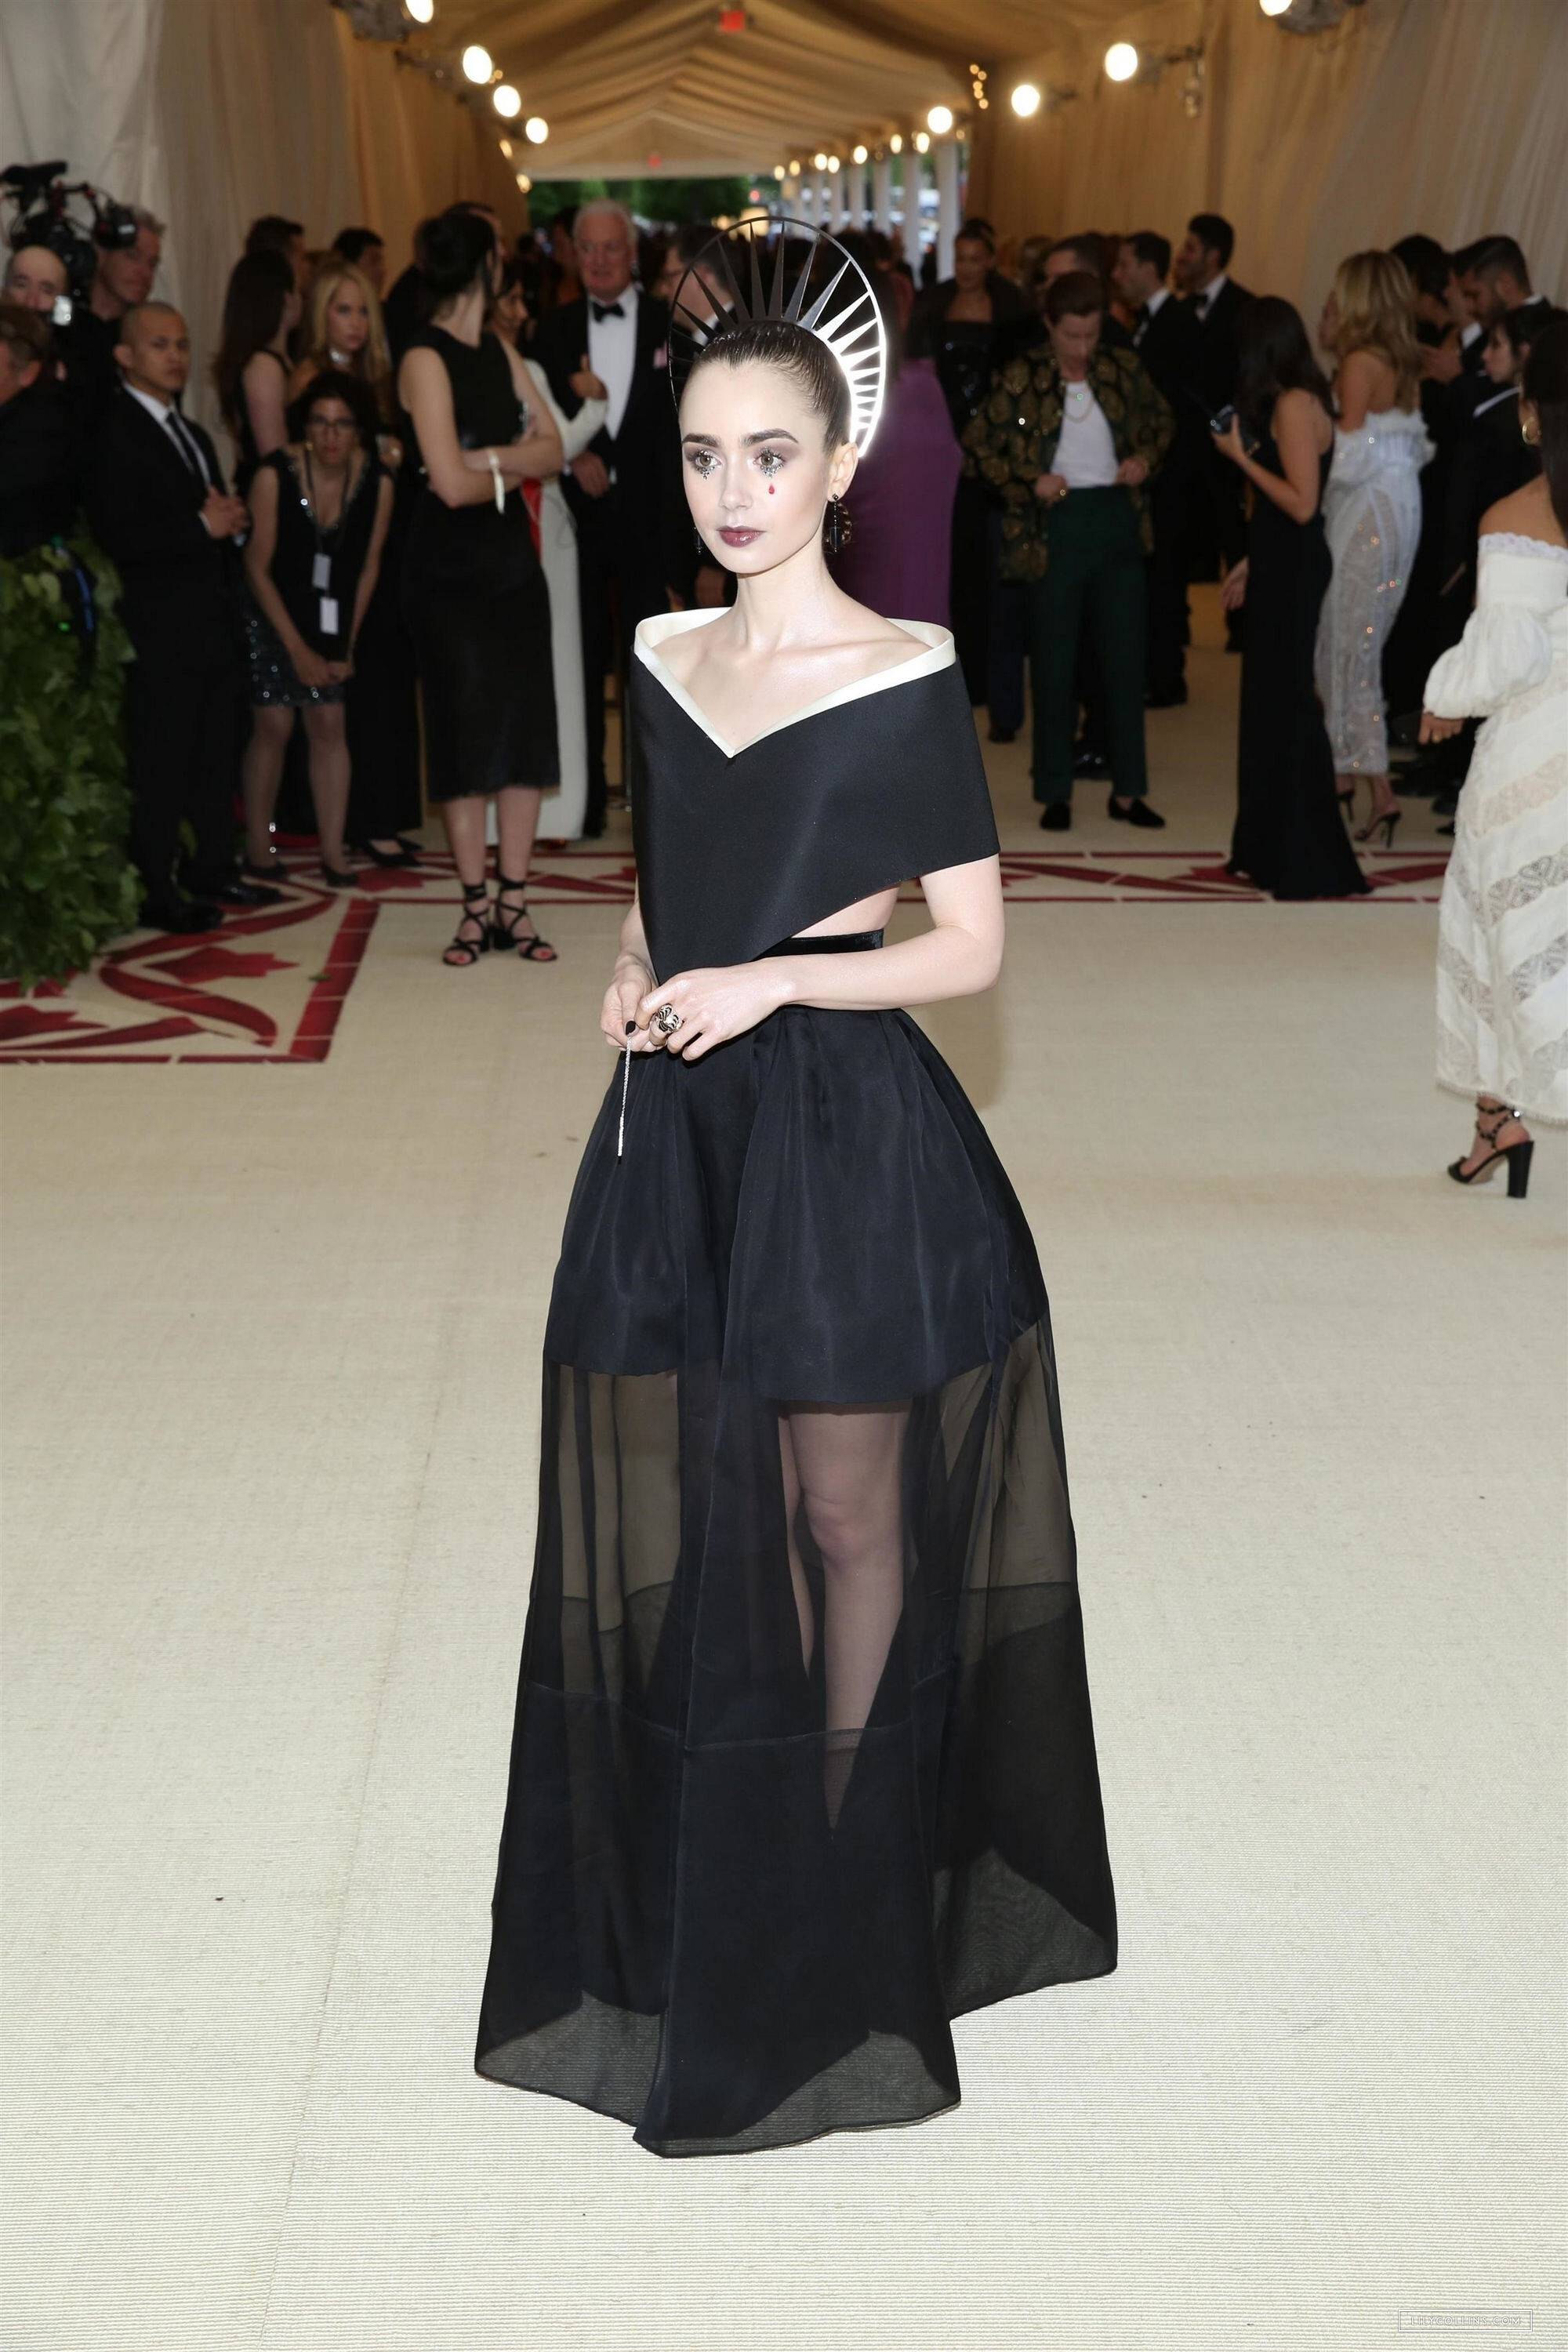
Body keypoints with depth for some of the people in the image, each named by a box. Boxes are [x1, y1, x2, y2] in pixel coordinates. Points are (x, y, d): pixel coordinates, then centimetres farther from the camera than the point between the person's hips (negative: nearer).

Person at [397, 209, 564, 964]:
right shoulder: (425, 360, -11)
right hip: (449, 566, -7)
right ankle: (476, 907, 7)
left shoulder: (501, 352, 12)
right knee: (467, 726, -1)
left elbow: (552, 450, 4)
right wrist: (517, 463, 0)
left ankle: (512, 902, 11)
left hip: (512, 556, 7)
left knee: (525, 723, 4)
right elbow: (452, 482, -17)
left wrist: (490, 460, -14)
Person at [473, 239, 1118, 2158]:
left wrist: (769, 981, -17)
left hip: (847, 1134, -5)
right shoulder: (662, 661, 9)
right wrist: (635, 972, -1)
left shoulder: (907, 679, -7)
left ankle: (844, 1864, 24)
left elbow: (970, 947, -7)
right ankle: (709, 1870, 29)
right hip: (682, 1129, 5)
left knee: (849, 1521, 7)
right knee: (715, 1514, 12)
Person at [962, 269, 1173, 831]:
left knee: (1126, 657, 5)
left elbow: (1161, 421, 19)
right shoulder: (1021, 378, -5)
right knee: (1054, 664, 4)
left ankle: (1128, 790, 14)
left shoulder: (1123, 369, 4)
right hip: (1054, 527, -2)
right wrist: (1029, 483, -13)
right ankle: (1055, 793, 15)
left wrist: (1146, 458, -1)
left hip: (1117, 518, 3)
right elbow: (976, 447, -2)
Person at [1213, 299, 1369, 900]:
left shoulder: (1294, 405, -16)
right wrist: (1251, 564, 20)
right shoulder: (1287, 402, 12)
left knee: (1285, 702, -4)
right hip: (1281, 565, 10)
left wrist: (1242, 455, -14)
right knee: (1269, 699, 14)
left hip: (1293, 570, -10)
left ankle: (1308, 865, 3)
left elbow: (1302, 503, -21)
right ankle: (1269, 848, 24)